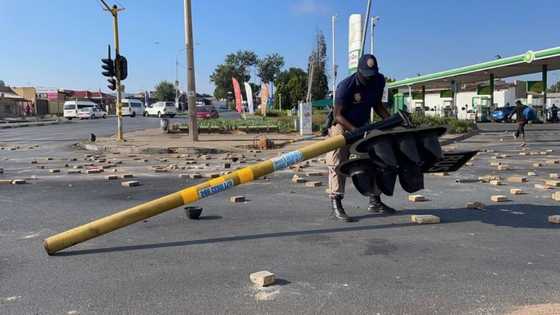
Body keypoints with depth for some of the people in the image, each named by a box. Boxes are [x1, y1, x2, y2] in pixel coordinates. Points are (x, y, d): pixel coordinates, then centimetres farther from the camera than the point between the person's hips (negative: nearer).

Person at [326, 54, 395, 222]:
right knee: (338, 162, -16)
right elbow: (337, 115, -25)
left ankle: (375, 202, 18)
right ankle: (336, 206, -15)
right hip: (342, 125, -6)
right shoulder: (346, 86, -26)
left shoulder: (379, 81, -6)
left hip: (363, 124, 7)